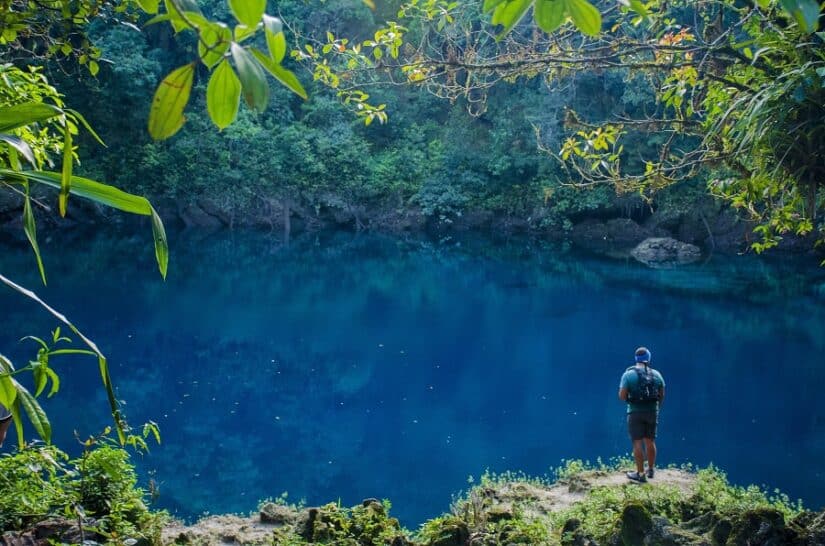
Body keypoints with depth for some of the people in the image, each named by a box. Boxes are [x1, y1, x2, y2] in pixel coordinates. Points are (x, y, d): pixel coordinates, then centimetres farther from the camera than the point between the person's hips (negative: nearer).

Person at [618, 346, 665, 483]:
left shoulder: (628, 374, -8)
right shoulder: (656, 374, 3)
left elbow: (622, 396, -12)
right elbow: (662, 396, 7)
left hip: (635, 412, -4)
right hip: (652, 412, 4)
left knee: (637, 442, -1)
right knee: (650, 441, 16)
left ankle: (641, 473, -2)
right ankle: (651, 469, 27)